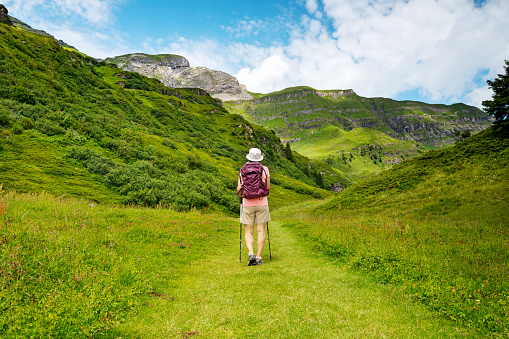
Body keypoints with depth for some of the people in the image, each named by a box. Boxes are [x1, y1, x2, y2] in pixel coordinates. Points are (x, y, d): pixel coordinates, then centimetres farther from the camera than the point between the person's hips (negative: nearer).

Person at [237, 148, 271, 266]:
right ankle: (258, 257, 4)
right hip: (262, 203, 0)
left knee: (249, 232, 7)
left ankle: (251, 253, -13)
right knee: (261, 231, 5)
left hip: (248, 204, 0)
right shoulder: (265, 169, 1)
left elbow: (239, 190, 1)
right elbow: (268, 188, 3)